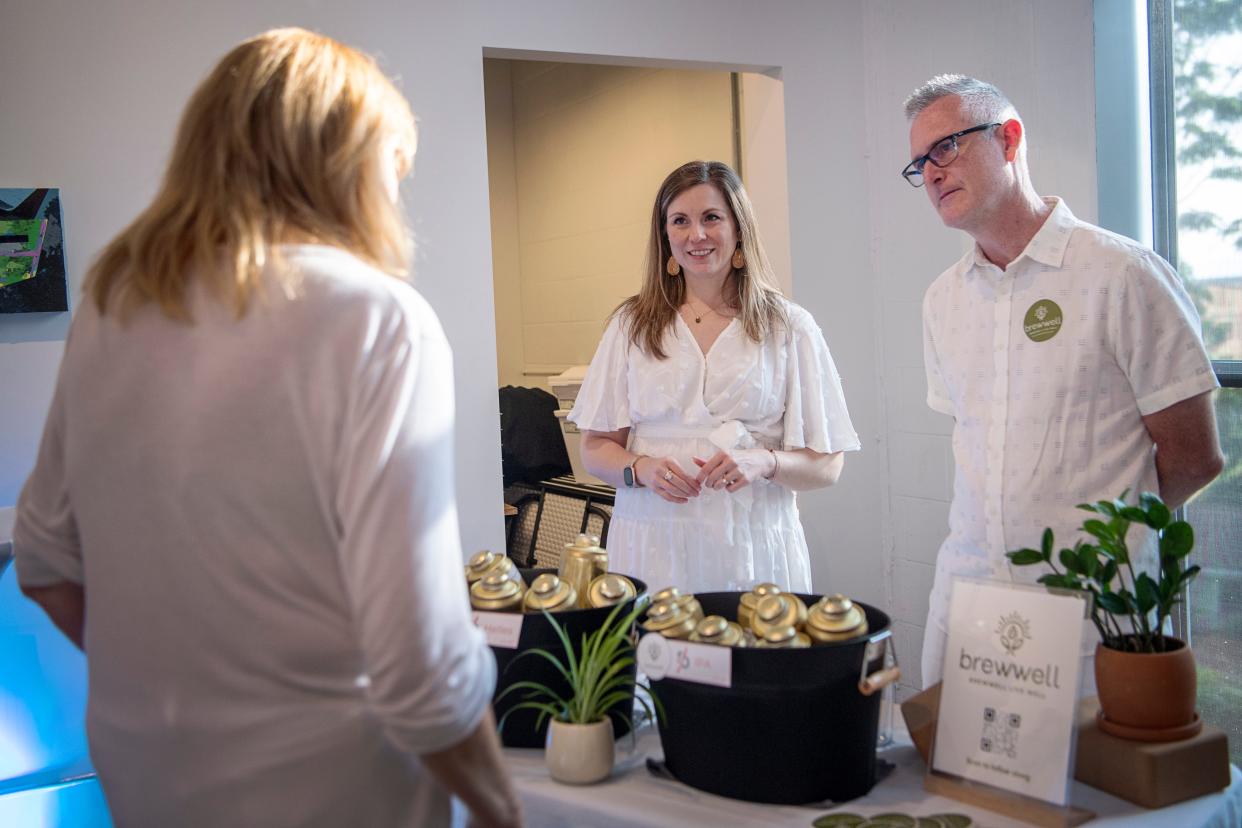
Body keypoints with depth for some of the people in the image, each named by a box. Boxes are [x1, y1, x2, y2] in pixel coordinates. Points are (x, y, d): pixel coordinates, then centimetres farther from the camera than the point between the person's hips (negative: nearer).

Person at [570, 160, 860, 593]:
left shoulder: (788, 326, 3)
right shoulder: (632, 325, 9)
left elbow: (826, 465, 2)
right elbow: (596, 448, 9)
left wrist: (764, 462, -18)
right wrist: (640, 469, -12)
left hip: (754, 551, -1)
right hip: (654, 551, 1)